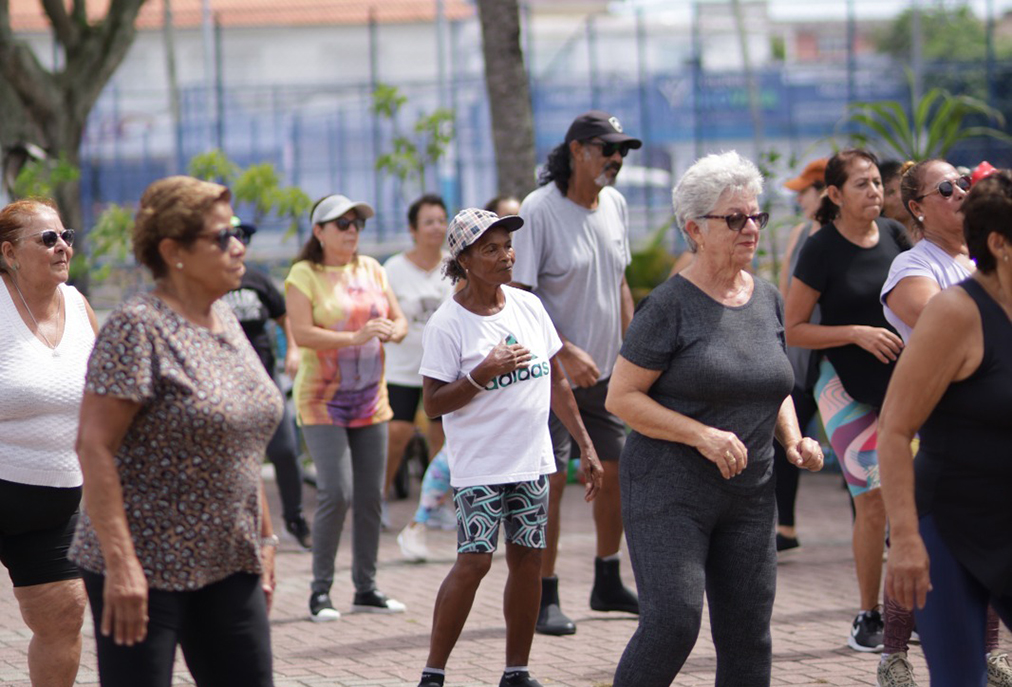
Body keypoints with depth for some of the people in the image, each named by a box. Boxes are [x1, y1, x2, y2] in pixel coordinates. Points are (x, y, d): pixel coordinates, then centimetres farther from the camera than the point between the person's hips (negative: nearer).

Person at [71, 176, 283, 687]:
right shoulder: (137, 328, -13)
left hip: (227, 566, 8)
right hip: (144, 570, -8)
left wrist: (263, 539, 17)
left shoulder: (225, 323, 11)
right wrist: (120, 564, -23)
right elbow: (93, 447, -18)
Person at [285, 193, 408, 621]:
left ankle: (365, 589, 15)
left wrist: (393, 331, -12)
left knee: (370, 496, 5)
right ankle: (320, 590, -4)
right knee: (336, 493, -14)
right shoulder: (304, 275, -6)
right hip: (322, 402, -6)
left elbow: (400, 320, 12)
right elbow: (302, 333, -17)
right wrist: (354, 338, -27)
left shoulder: (371, 270, 11)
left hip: (370, 401, 6)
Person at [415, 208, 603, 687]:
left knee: (527, 559, 5)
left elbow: (556, 381, 14)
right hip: (479, 467, -5)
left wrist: (586, 447, 13)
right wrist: (484, 374, -23)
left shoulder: (529, 306, 6)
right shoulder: (447, 323, -10)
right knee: (474, 561, -12)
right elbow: (432, 404, -10)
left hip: (532, 461, 5)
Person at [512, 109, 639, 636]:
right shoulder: (539, 210, -16)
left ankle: (608, 583, 26)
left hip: (606, 370, 7)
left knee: (617, 469, 12)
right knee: (550, 479, -7)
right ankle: (544, 597, 0)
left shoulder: (615, 205, 6)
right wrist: (566, 352, -24)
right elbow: (518, 296, -18)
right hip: (553, 371, -7)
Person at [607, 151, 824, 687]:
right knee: (673, 622, -16)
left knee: (748, 637, 5)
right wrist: (702, 436, -20)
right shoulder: (670, 305, -10)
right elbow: (621, 397, -11)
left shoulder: (767, 299, 10)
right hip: (669, 489, -6)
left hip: (749, 496, 6)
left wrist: (792, 440, 4)